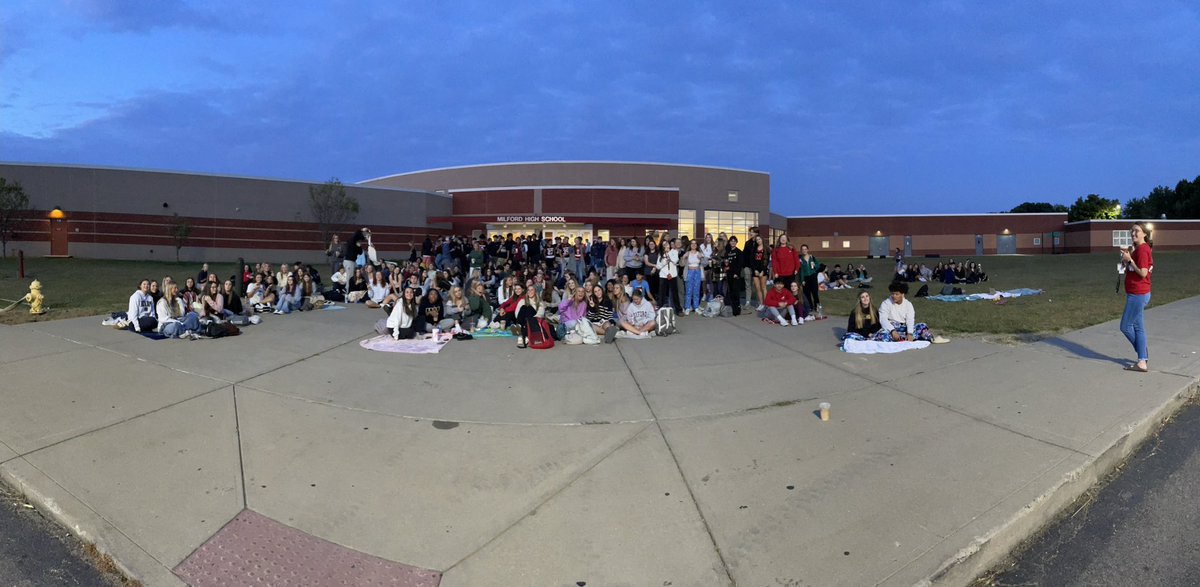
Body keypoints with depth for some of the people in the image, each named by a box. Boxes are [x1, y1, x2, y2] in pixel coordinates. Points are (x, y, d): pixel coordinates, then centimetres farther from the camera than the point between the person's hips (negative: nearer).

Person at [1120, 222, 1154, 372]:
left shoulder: (1142, 250, -16)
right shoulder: (1138, 249, 14)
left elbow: (1143, 273, -22)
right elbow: (1130, 270, 17)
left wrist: (1129, 259, -19)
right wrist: (1126, 258, 5)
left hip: (1137, 295, -10)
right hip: (1137, 294, 10)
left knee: (1126, 326, -3)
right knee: (1137, 328, 11)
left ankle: (1143, 361, 4)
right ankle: (1143, 360, 14)